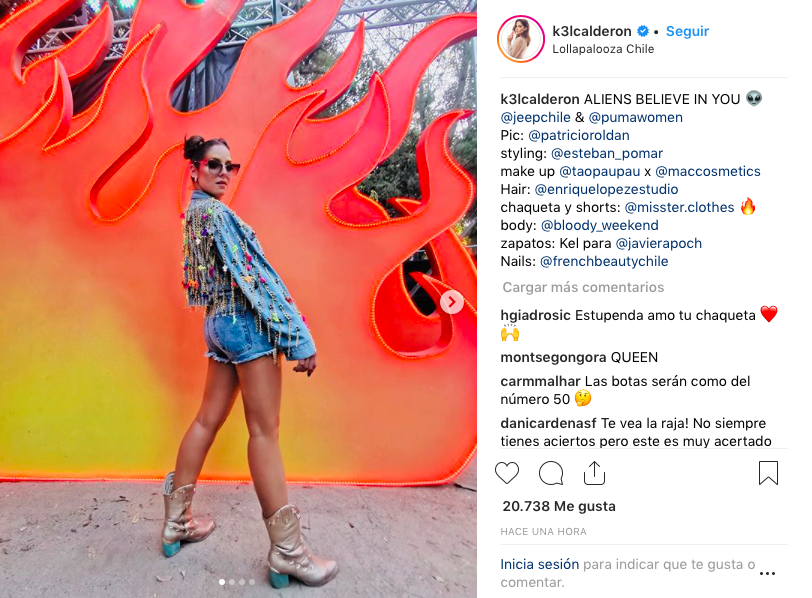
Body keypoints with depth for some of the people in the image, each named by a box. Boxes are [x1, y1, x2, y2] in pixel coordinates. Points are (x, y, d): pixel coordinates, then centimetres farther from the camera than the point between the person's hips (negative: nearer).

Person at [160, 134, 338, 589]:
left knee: (208, 419, 14)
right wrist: (298, 337, -21)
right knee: (265, 430, -7)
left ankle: (177, 520, 26)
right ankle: (288, 551, -1)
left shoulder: (193, 213, 17)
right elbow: (253, 275, -19)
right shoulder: (216, 211, -12)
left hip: (218, 322, 9)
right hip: (247, 322, -9)